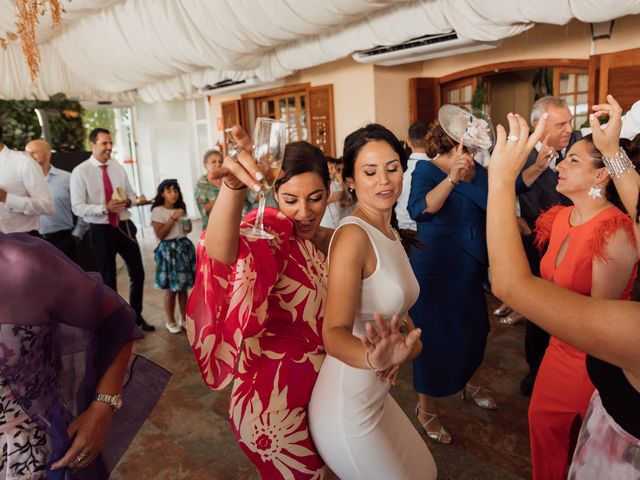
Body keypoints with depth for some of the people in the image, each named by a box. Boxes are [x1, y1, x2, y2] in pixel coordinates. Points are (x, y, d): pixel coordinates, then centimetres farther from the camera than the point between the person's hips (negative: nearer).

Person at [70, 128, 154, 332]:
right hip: (100, 231, -4)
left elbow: (132, 194, 13)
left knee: (137, 273, 10)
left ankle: (136, 316, 30)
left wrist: (128, 201, -11)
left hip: (124, 226, 4)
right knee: (108, 279, 11)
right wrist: (105, 208, -25)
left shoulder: (118, 168, 4)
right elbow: (77, 208, -12)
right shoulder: (80, 172, -9)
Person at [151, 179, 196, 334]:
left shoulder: (180, 209, 12)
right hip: (168, 249, -5)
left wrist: (188, 227, -1)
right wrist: (173, 218, -16)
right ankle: (170, 321, 15)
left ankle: (184, 319, 22)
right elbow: (160, 235, -13)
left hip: (184, 247, 5)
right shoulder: (157, 211, -6)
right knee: (171, 289, 0)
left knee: (183, 288, 10)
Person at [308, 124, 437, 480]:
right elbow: (334, 333, -29)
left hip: (376, 396, 9)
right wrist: (372, 357, -50)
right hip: (347, 406, -8)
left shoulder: (391, 235, 6)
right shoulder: (353, 235, -22)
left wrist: (408, 343, -11)